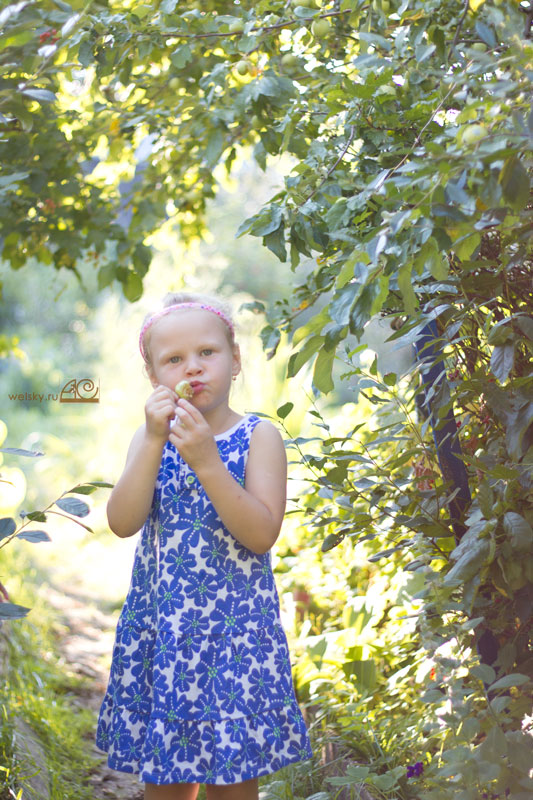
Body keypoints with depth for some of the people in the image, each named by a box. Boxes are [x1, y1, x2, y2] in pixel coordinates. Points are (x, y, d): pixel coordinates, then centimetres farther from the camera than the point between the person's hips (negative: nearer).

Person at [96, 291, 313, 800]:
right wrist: (154, 441, -18)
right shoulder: (149, 437, 5)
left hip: (234, 628, -3)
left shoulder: (258, 436, -5)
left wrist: (206, 462, -24)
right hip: (159, 625, 3)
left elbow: (263, 534, -16)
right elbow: (122, 523, -9)